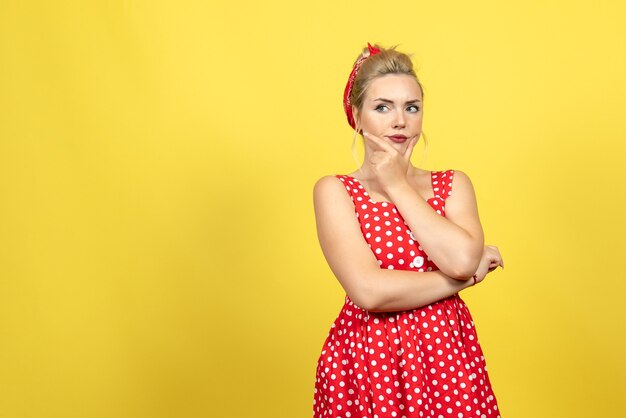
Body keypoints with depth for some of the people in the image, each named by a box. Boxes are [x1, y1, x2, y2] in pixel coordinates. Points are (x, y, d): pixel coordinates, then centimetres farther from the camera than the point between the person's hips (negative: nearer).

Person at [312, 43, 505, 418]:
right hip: (368, 359, -3)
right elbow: (370, 291, -17)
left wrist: (398, 186, -7)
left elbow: (462, 258, -14)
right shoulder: (334, 191, -4)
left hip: (448, 356, 3)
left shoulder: (454, 184, 6)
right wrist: (467, 277, -9)